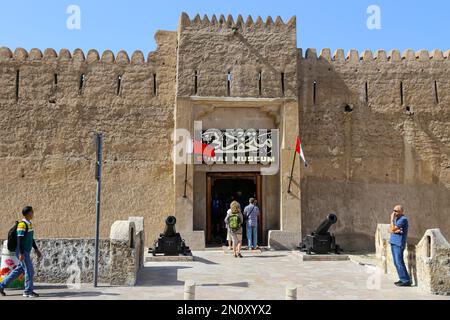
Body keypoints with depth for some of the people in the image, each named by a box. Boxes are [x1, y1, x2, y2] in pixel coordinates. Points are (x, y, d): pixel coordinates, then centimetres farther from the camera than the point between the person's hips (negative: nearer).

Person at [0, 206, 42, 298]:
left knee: (19, 270, 16)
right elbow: (19, 240, -21)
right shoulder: (22, 224, -17)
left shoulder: (29, 224, 12)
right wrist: (21, 253, -24)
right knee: (29, 271, -4)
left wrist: (36, 250, 18)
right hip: (22, 252, -9)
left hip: (26, 252, 9)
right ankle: (28, 291, 5)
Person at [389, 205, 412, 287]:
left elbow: (393, 229, -17)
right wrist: (395, 231, -11)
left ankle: (406, 281, -5)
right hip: (393, 243, 9)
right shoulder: (396, 219, 16)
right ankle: (403, 279, 19)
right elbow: (390, 230, 9)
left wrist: (392, 219, -7)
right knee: (397, 263, 11)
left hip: (399, 244, -9)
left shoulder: (403, 219, -12)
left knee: (399, 262, -10)